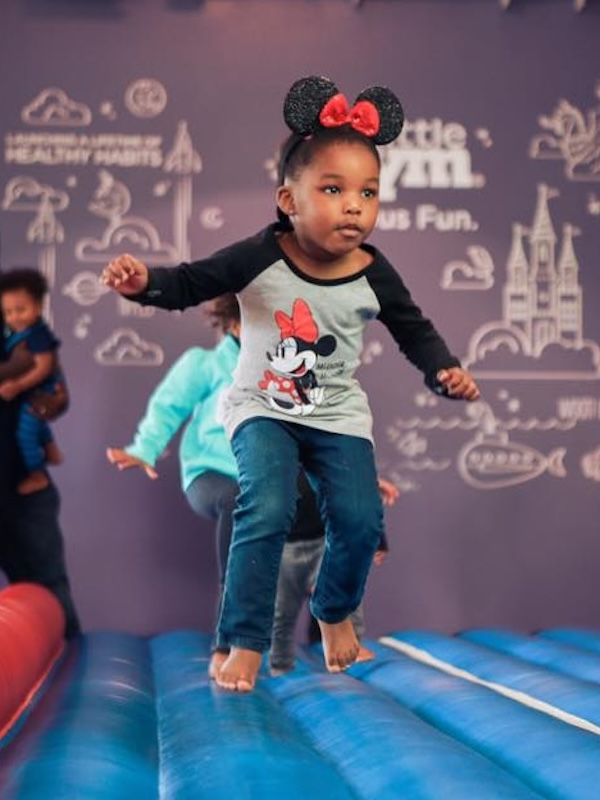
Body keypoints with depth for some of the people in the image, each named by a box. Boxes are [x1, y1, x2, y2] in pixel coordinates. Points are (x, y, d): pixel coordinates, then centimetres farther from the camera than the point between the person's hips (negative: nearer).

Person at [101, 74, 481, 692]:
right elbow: (191, 283, -16)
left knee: (360, 520, -7)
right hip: (264, 409, -3)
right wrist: (144, 282, -35)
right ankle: (244, 641, -8)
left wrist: (444, 371, -12)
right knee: (266, 510, -23)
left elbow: (413, 330, 4)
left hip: (338, 415, 3)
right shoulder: (260, 259, -19)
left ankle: (335, 609, 26)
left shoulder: (374, 276, -11)